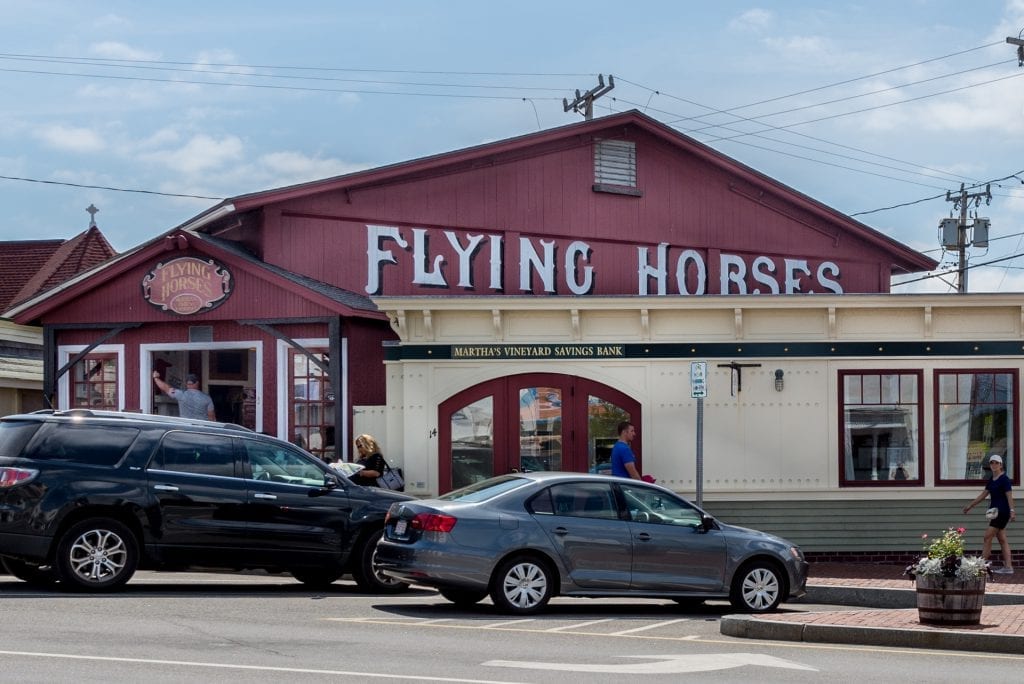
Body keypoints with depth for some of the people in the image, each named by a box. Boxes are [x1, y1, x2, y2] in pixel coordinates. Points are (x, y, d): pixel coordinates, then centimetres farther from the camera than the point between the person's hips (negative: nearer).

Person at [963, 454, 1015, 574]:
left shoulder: (1004, 479, -12)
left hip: (1002, 512, -9)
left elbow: (1009, 496, -19)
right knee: (1002, 539, 7)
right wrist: (970, 505, 23)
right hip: (995, 511, 9)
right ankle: (1008, 567, 8)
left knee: (988, 537, -8)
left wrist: (1012, 511, -30)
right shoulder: (991, 479, 13)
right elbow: (983, 495, 21)